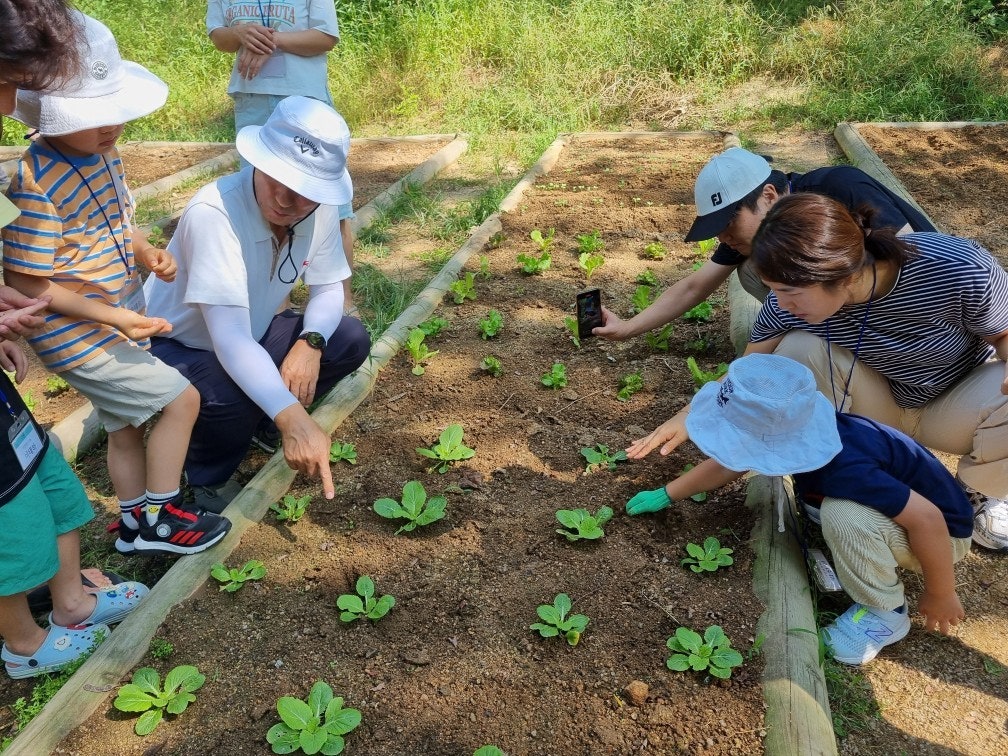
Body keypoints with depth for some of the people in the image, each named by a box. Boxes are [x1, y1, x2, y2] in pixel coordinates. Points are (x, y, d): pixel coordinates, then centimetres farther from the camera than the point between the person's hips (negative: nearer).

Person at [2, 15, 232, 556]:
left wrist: (149, 254, -4)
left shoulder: (104, 155, 1)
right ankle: (159, 517, 8)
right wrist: (112, 316, -23)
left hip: (118, 320, 8)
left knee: (126, 425, 18)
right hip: (77, 335, -8)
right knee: (181, 399, -8)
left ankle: (135, 523, 36)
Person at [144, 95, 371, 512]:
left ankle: (261, 420, 9)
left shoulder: (320, 208, -16)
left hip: (252, 337, 6)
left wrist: (311, 342, -25)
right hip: (174, 346, -6)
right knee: (229, 398, -36)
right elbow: (229, 339, -43)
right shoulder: (214, 213, -36)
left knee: (350, 340, -11)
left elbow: (328, 288, -3)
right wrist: (292, 418, -55)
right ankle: (206, 478, -1)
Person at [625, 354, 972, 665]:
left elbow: (926, 518, -34)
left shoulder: (844, 469, -38)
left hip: (941, 531, -8)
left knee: (844, 514, -32)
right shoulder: (788, 433, -14)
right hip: (902, 494, 8)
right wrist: (666, 495, 7)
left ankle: (885, 613, -8)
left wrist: (940, 596, -19)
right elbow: (727, 465, 2)